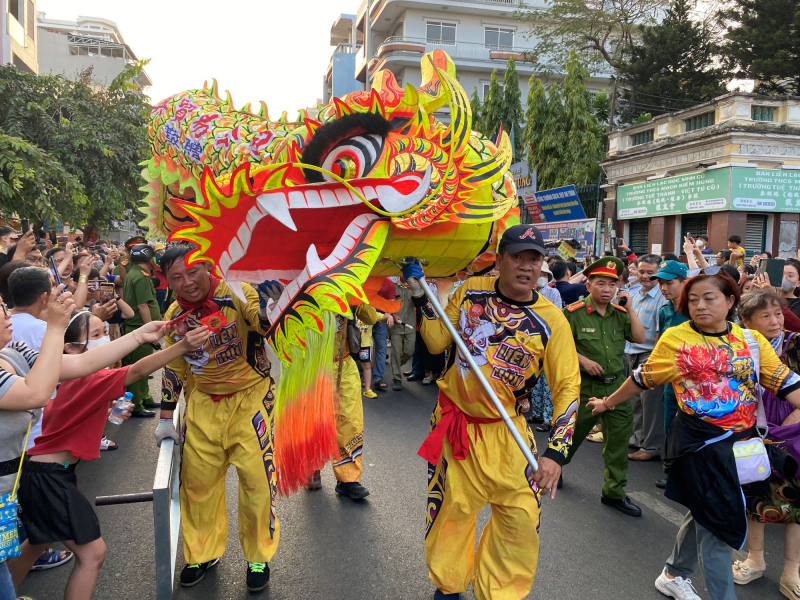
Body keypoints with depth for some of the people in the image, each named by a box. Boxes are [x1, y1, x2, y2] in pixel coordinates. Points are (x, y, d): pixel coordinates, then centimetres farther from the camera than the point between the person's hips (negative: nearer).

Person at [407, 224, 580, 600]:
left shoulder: (551, 321, -11)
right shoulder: (471, 291, -4)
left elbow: (567, 388, -11)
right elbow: (437, 343, 2)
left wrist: (554, 454, -20)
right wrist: (420, 296, -8)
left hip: (506, 431, -1)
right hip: (453, 422, 1)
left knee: (522, 519, -2)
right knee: (450, 512, 11)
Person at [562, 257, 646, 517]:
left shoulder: (620, 313, 6)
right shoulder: (574, 312, -10)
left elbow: (639, 338, -2)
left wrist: (629, 307, -7)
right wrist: (583, 360, -19)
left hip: (616, 385, 4)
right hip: (585, 386, -4)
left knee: (619, 439, 6)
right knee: (573, 432, 12)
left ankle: (613, 492, 20)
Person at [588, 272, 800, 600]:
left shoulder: (752, 340, 1)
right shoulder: (675, 338, -8)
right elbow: (642, 378, 3)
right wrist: (609, 402, 11)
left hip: (742, 441, 5)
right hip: (699, 441, -5)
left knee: (705, 514, 20)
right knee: (717, 519, -1)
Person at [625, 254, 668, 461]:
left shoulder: (661, 298, -15)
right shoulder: (635, 294, 11)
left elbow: (662, 334, -18)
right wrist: (628, 351, 16)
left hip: (649, 356, -8)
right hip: (632, 354, 8)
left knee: (650, 401, 0)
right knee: (636, 399, 16)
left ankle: (651, 446, 10)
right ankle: (638, 438, 30)